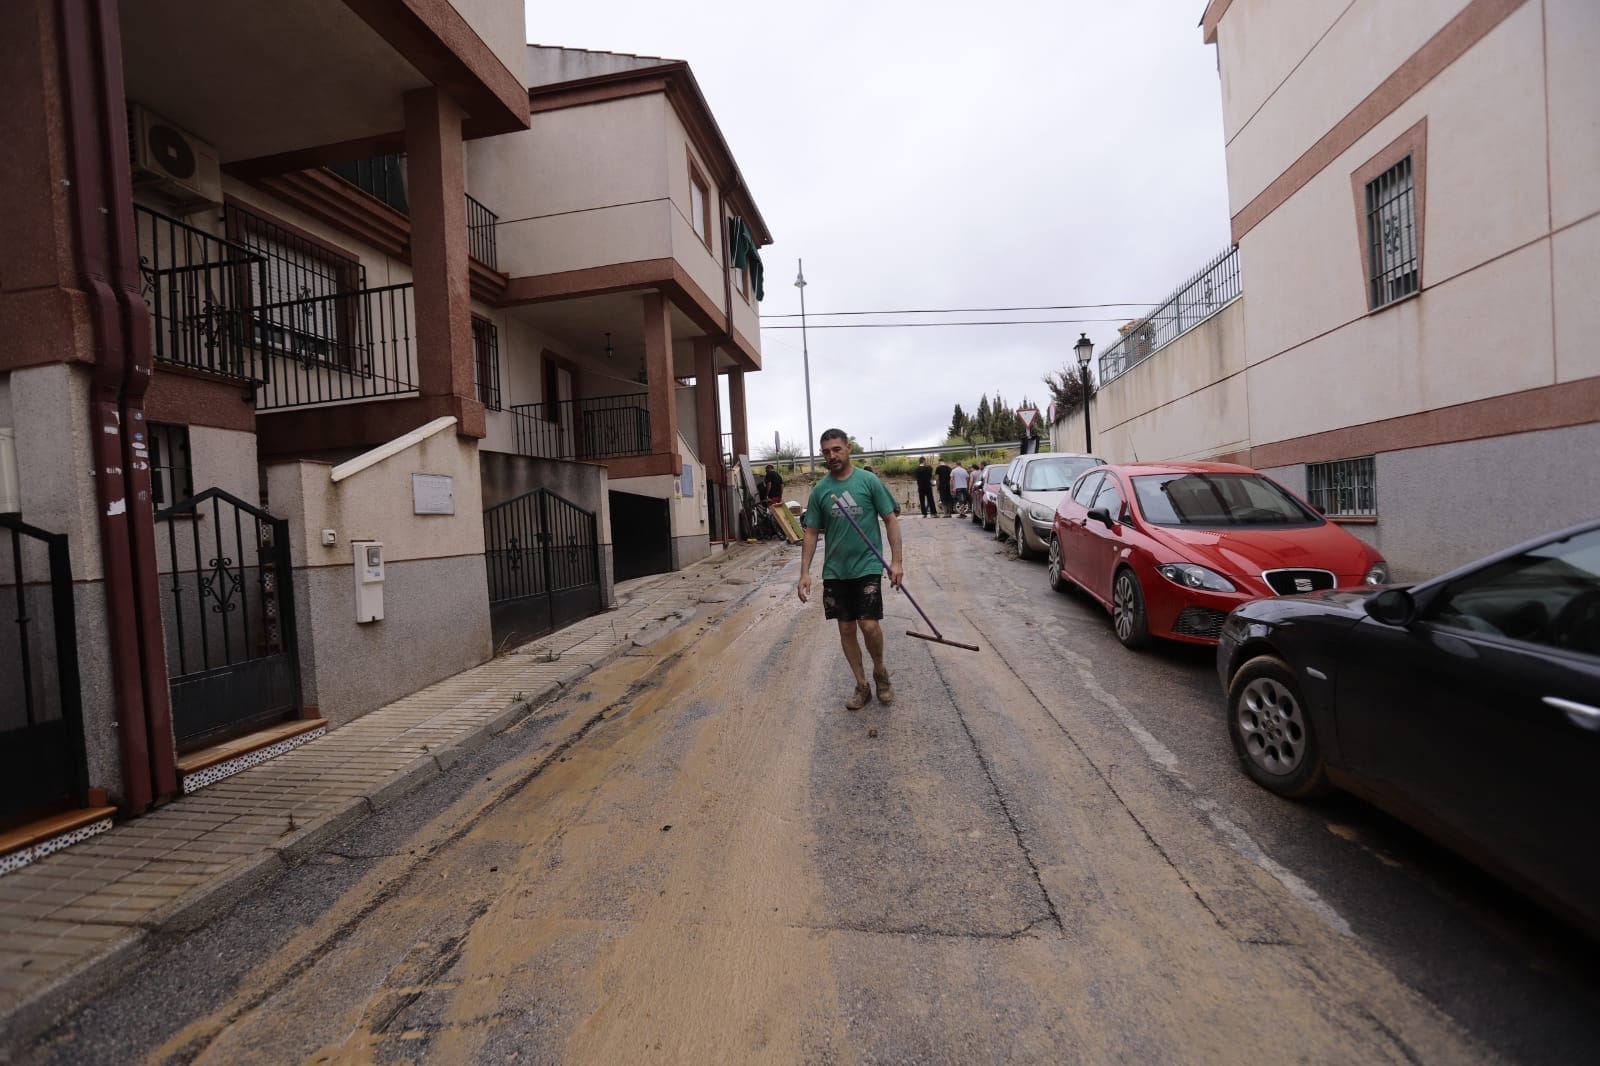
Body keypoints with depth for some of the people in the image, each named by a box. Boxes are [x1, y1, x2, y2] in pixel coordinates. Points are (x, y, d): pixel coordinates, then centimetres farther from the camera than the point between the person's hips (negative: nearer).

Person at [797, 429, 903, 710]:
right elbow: (811, 533, 6)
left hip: (867, 567, -3)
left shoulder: (869, 481, -3)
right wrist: (804, 573, -1)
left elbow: (891, 520, -1)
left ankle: (880, 671, 19)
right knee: (846, 629, 8)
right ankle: (861, 686, 25)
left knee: (869, 625, -12)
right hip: (835, 571, 3)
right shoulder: (819, 490, 4)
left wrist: (896, 561, -9)